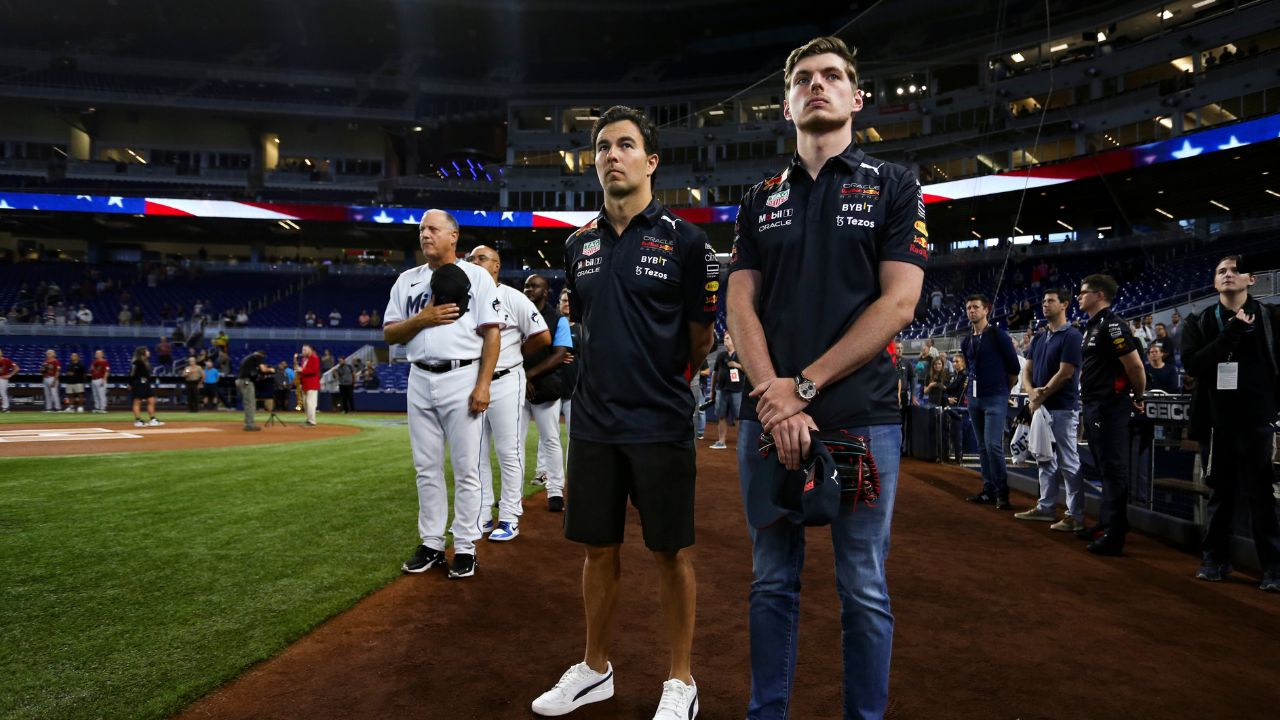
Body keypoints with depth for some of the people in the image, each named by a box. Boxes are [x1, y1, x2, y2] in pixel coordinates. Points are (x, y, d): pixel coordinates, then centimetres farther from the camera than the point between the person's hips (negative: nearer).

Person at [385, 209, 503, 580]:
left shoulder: (476, 276, 1)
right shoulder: (407, 280, 14)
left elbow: (492, 333, -5)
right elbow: (389, 333, 10)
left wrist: (482, 386, -14)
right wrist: (422, 319, -9)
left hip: (463, 378, -4)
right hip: (420, 380, 5)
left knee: (466, 468, -1)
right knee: (427, 468, 9)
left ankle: (465, 547, 8)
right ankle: (431, 544, 19)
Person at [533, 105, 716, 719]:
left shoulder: (684, 239, -6)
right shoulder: (579, 244, 10)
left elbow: (701, 341, -1)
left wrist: (660, 384, 8)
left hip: (661, 426, -5)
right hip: (593, 423, 5)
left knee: (670, 552, 6)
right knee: (598, 549, 14)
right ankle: (594, 669, 31)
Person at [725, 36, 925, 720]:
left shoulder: (892, 185, 5)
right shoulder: (760, 200, 13)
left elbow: (898, 302, -6)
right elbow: (741, 305, 4)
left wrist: (804, 385, -12)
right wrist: (773, 398, -11)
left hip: (861, 416, -2)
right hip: (767, 416, 3)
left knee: (864, 591, 7)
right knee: (772, 582, 12)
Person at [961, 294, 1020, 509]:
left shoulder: (998, 335, -6)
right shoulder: (966, 342, 12)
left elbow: (1014, 366, -2)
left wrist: (1004, 390, 7)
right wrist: (975, 387, 17)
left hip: (995, 398, -6)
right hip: (974, 398, 6)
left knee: (993, 445, -13)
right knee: (983, 447, 9)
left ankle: (1002, 493, -5)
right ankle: (989, 490, 15)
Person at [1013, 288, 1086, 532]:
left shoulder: (1071, 336, -10)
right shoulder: (1039, 338, 15)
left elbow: (1064, 373, -16)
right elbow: (1026, 370, 11)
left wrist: (1041, 396, -11)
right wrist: (1032, 392, -8)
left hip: (1063, 409, -9)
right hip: (1041, 408, 9)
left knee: (1069, 463, -6)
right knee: (1045, 460, 15)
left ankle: (1076, 515, -1)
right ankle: (1046, 507, 24)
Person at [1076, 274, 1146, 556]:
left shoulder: (1111, 325, -15)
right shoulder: (1093, 327, 15)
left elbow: (1135, 366, -18)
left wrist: (1138, 398, -6)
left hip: (1110, 407, -10)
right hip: (1093, 406, 10)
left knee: (1113, 469, -5)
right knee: (1105, 468, 17)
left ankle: (1114, 535, -1)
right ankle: (1106, 523, 27)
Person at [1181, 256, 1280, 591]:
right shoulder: (1199, 322, 5)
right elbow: (1192, 363, -11)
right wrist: (1233, 331, -15)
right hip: (1217, 421, 2)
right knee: (1221, 492, 12)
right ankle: (1216, 557, 21)